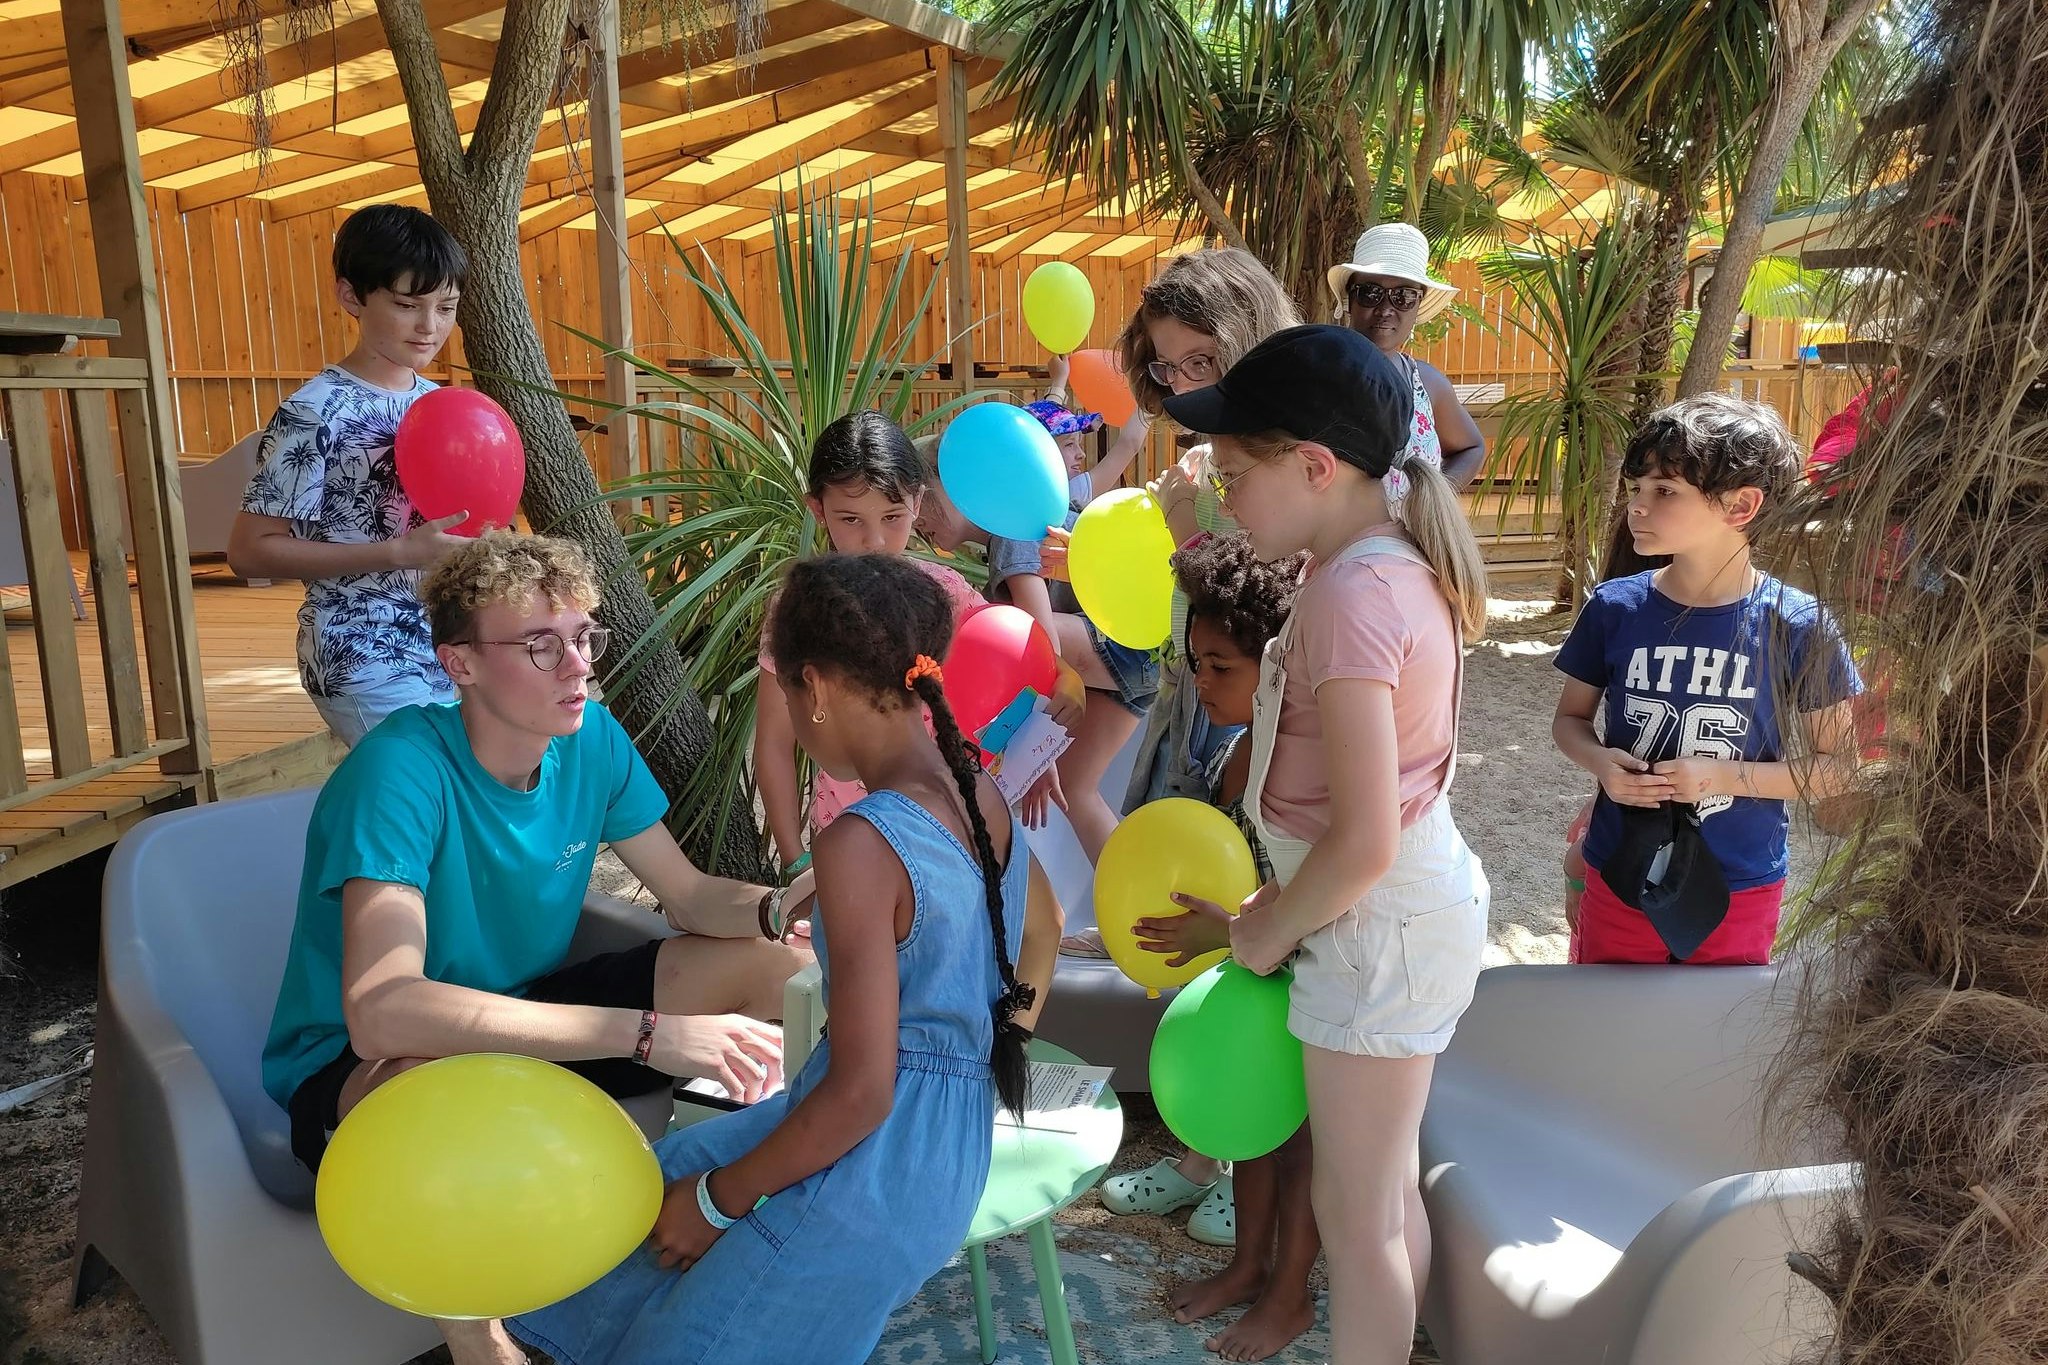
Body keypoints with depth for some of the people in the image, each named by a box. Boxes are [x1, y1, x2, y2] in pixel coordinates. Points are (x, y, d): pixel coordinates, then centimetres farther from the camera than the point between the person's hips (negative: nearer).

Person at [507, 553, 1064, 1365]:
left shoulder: (861, 844, -28)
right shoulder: (979, 792, -2)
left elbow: (860, 1092, -26)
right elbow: (1043, 927, 18)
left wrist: (716, 1200, -11)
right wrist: (993, 1055, 29)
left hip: (871, 1171, -9)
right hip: (952, 1139, 9)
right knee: (656, 1188, 24)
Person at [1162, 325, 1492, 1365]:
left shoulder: (1350, 598, -25)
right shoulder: (1395, 561, 4)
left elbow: (1364, 840, -26)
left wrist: (1266, 932, -11)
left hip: (1379, 926, -10)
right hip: (1413, 904, 10)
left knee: (1354, 1214, 7)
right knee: (1387, 1191, 24)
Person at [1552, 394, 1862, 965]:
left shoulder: (1797, 627, -13)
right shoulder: (1614, 607, -8)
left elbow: (1839, 766, -6)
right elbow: (1571, 716, 5)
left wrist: (1723, 776, -21)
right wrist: (1600, 762, -16)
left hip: (1740, 891, -1)